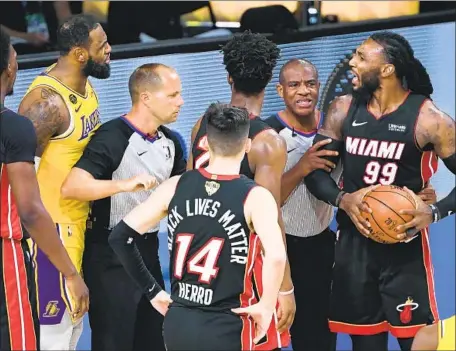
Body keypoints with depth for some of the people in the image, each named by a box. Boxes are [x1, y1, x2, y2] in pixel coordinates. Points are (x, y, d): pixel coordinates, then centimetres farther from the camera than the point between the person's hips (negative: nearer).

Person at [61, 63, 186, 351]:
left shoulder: (169, 141, 6)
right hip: (111, 256, -8)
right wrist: (126, 184, -39)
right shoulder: (112, 137, -18)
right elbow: (71, 187, -30)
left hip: (148, 251, 8)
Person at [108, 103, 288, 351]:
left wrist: (152, 291, 9)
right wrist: (266, 306, -12)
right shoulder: (254, 197, -10)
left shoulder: (175, 187, 2)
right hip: (226, 329, -4)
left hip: (177, 323, 4)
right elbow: (276, 257, -28)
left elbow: (120, 237, 2)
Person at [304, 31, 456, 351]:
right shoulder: (343, 110, 0)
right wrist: (343, 200, -15)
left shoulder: (427, 119, -12)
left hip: (405, 246, -4)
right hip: (354, 242, 4)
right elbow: (314, 169, 3)